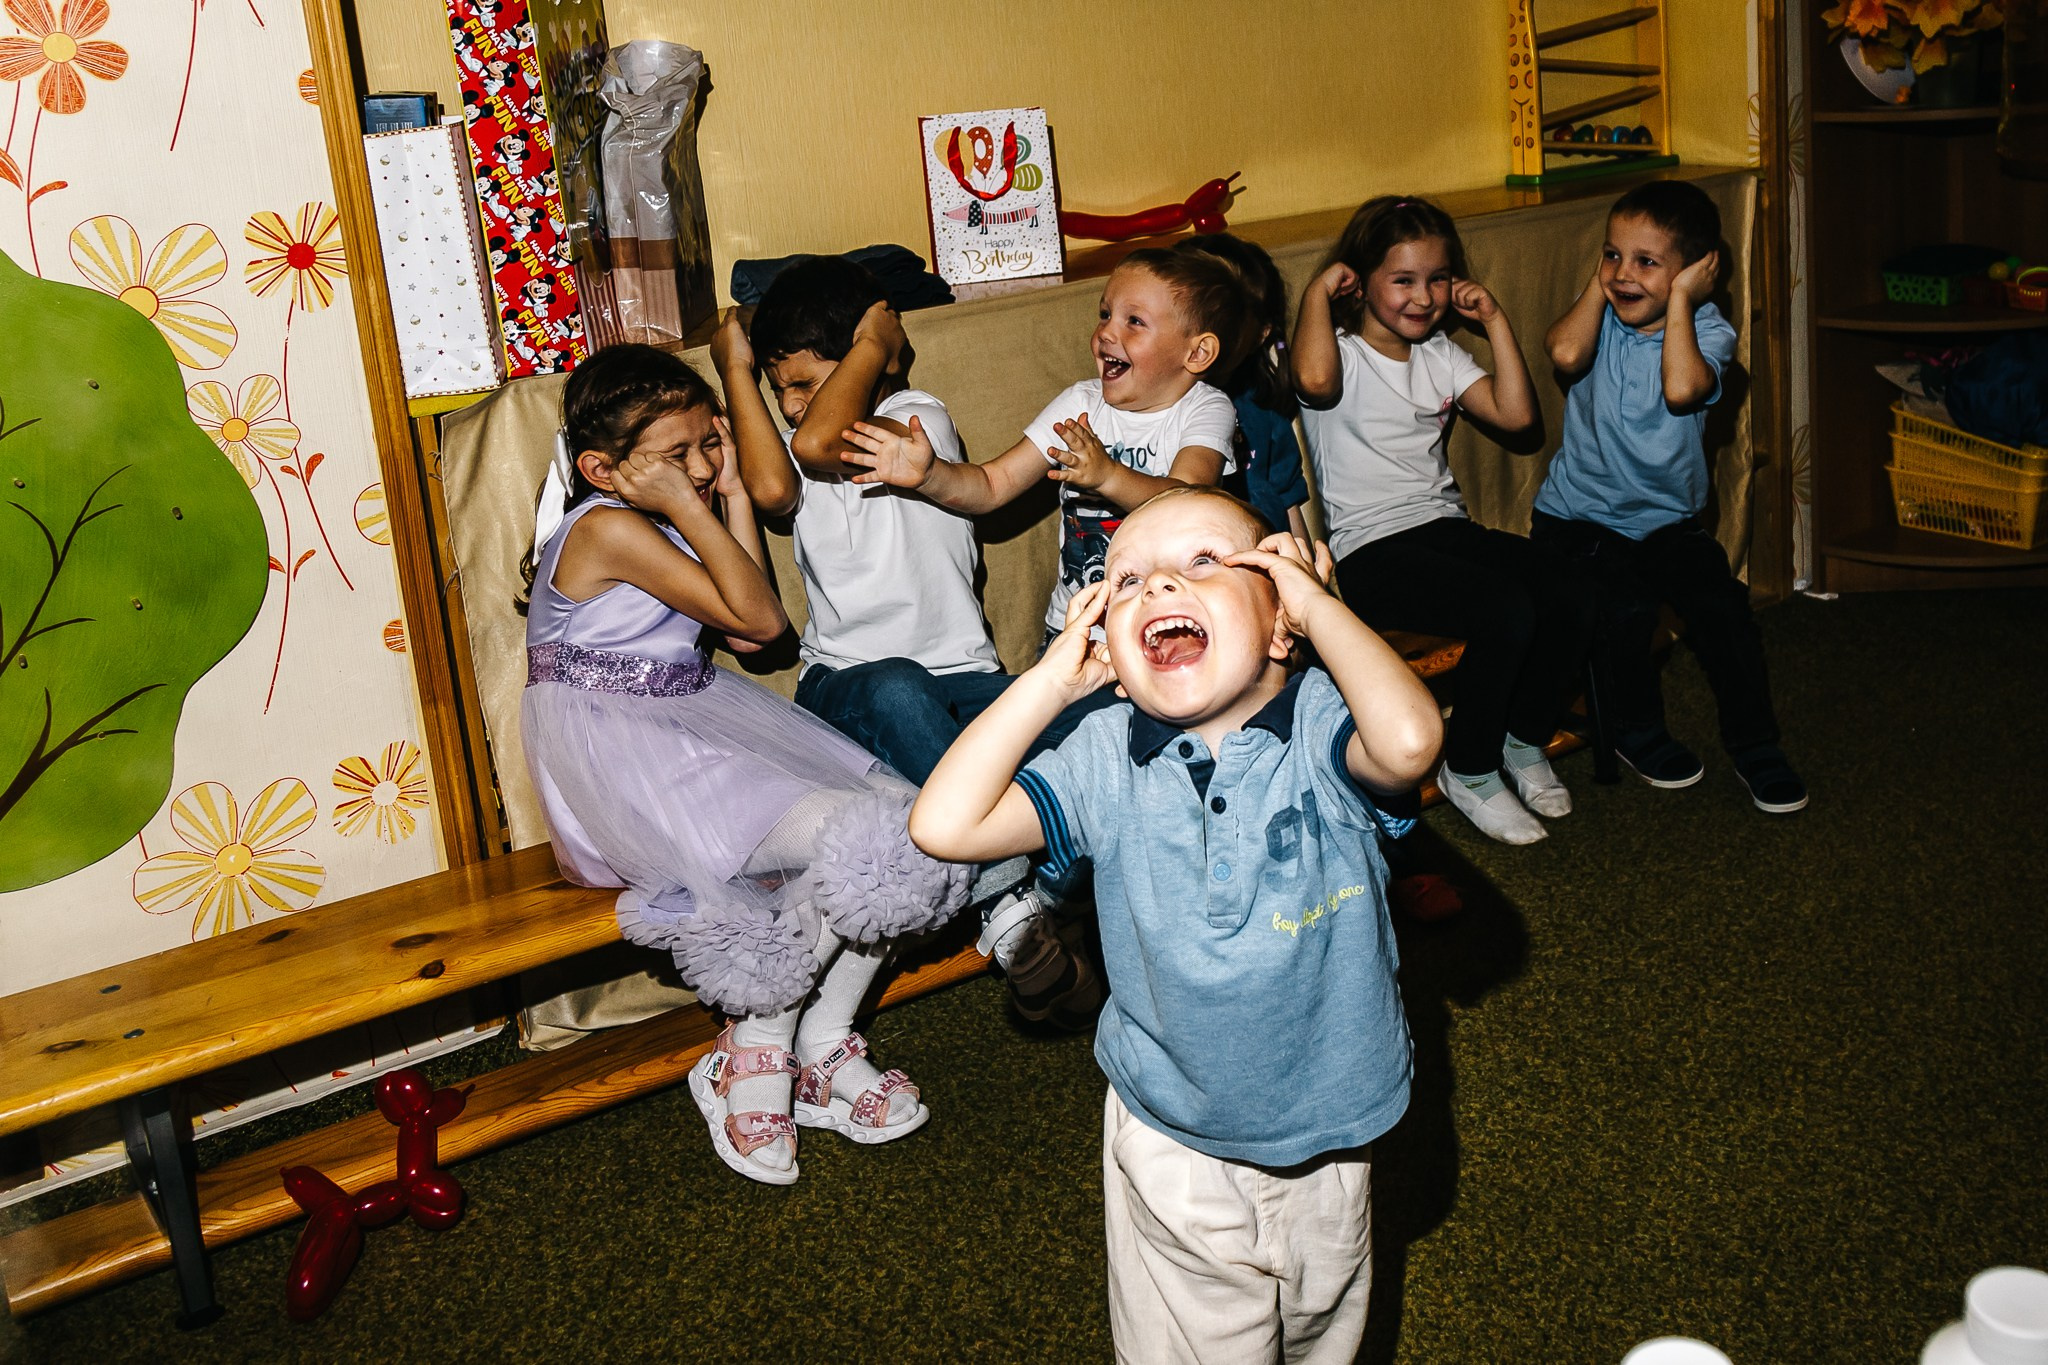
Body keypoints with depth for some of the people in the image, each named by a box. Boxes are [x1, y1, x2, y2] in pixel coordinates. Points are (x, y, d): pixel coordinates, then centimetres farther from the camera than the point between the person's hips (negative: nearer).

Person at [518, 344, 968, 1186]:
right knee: (850, 840, -24)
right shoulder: (609, 527, -16)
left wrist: (733, 495, 7)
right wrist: (689, 508, -17)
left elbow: (750, 638, 7)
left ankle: (822, 1052, 5)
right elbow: (759, 618, -16)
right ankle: (755, 1057, -3)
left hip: (700, 723, 9)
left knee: (899, 817, -7)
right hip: (625, 761, -9)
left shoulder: (665, 519, 12)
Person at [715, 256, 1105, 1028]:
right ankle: (1007, 902, -38)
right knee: (898, 691, -37)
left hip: (960, 674, -1)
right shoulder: (792, 450, 16)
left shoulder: (921, 420, 3)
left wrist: (873, 342, -4)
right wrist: (737, 373, 1)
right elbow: (771, 489, -12)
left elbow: (819, 445, -18)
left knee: (1086, 729, -30)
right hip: (844, 685, 1)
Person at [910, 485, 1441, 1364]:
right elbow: (945, 824, -20)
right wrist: (1054, 677, -17)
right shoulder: (1106, 760, -11)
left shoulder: (1321, 724, -17)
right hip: (1172, 1149, 0)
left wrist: (1316, 599, -27)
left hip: (1326, 1135, 0)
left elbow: (1408, 739, -40)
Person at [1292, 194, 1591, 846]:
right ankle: (1469, 770, -6)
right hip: (1368, 549, -7)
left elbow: (1515, 414, 9)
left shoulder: (1440, 356, 18)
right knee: (1506, 613, -28)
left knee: (1568, 604, -16)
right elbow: (1314, 379, -31)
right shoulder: (1340, 353, -4)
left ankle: (1525, 737, 11)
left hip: (1445, 525, 7)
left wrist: (1495, 321, 8)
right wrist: (1316, 291, -16)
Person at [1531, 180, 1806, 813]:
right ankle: (1636, 731, 2)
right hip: (1580, 516, -1)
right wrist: (1597, 283, -12)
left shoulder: (1707, 330, -6)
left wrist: (1678, 296, -21)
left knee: (1722, 603, -19)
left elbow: (1681, 388, -30)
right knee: (1626, 606, -26)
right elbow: (1566, 352, -27)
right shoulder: (1601, 317, -1)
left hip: (1666, 518, 1)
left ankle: (1753, 743, 4)